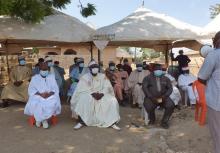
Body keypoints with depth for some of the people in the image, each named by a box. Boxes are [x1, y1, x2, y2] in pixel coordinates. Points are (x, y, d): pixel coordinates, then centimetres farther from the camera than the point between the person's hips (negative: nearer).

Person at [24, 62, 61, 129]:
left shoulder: (52, 77, 12)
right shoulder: (34, 78, 11)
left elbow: (55, 89, 5)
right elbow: (31, 90, 1)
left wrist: (49, 94, -16)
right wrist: (40, 94, -17)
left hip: (50, 96, 0)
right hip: (38, 96, 0)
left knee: (54, 103, -33)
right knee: (34, 104, -33)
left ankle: (43, 119, -18)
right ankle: (40, 118, -10)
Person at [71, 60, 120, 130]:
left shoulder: (103, 76, 6)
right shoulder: (85, 77, -1)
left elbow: (107, 87, -4)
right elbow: (83, 89, -11)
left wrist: (101, 93, -24)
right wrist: (93, 93, -25)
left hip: (101, 95, 2)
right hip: (88, 95, -1)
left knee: (112, 100, -24)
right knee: (83, 99, -35)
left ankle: (112, 122, -17)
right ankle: (81, 122, -28)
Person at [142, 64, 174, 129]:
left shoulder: (165, 79, 15)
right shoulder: (148, 78, 7)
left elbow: (170, 88, 7)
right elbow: (144, 87, -4)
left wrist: (163, 97, -10)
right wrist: (152, 98, -15)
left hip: (163, 97, 2)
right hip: (151, 98, -2)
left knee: (171, 106, -26)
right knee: (149, 107, -32)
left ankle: (164, 122, -3)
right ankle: (152, 119, 3)